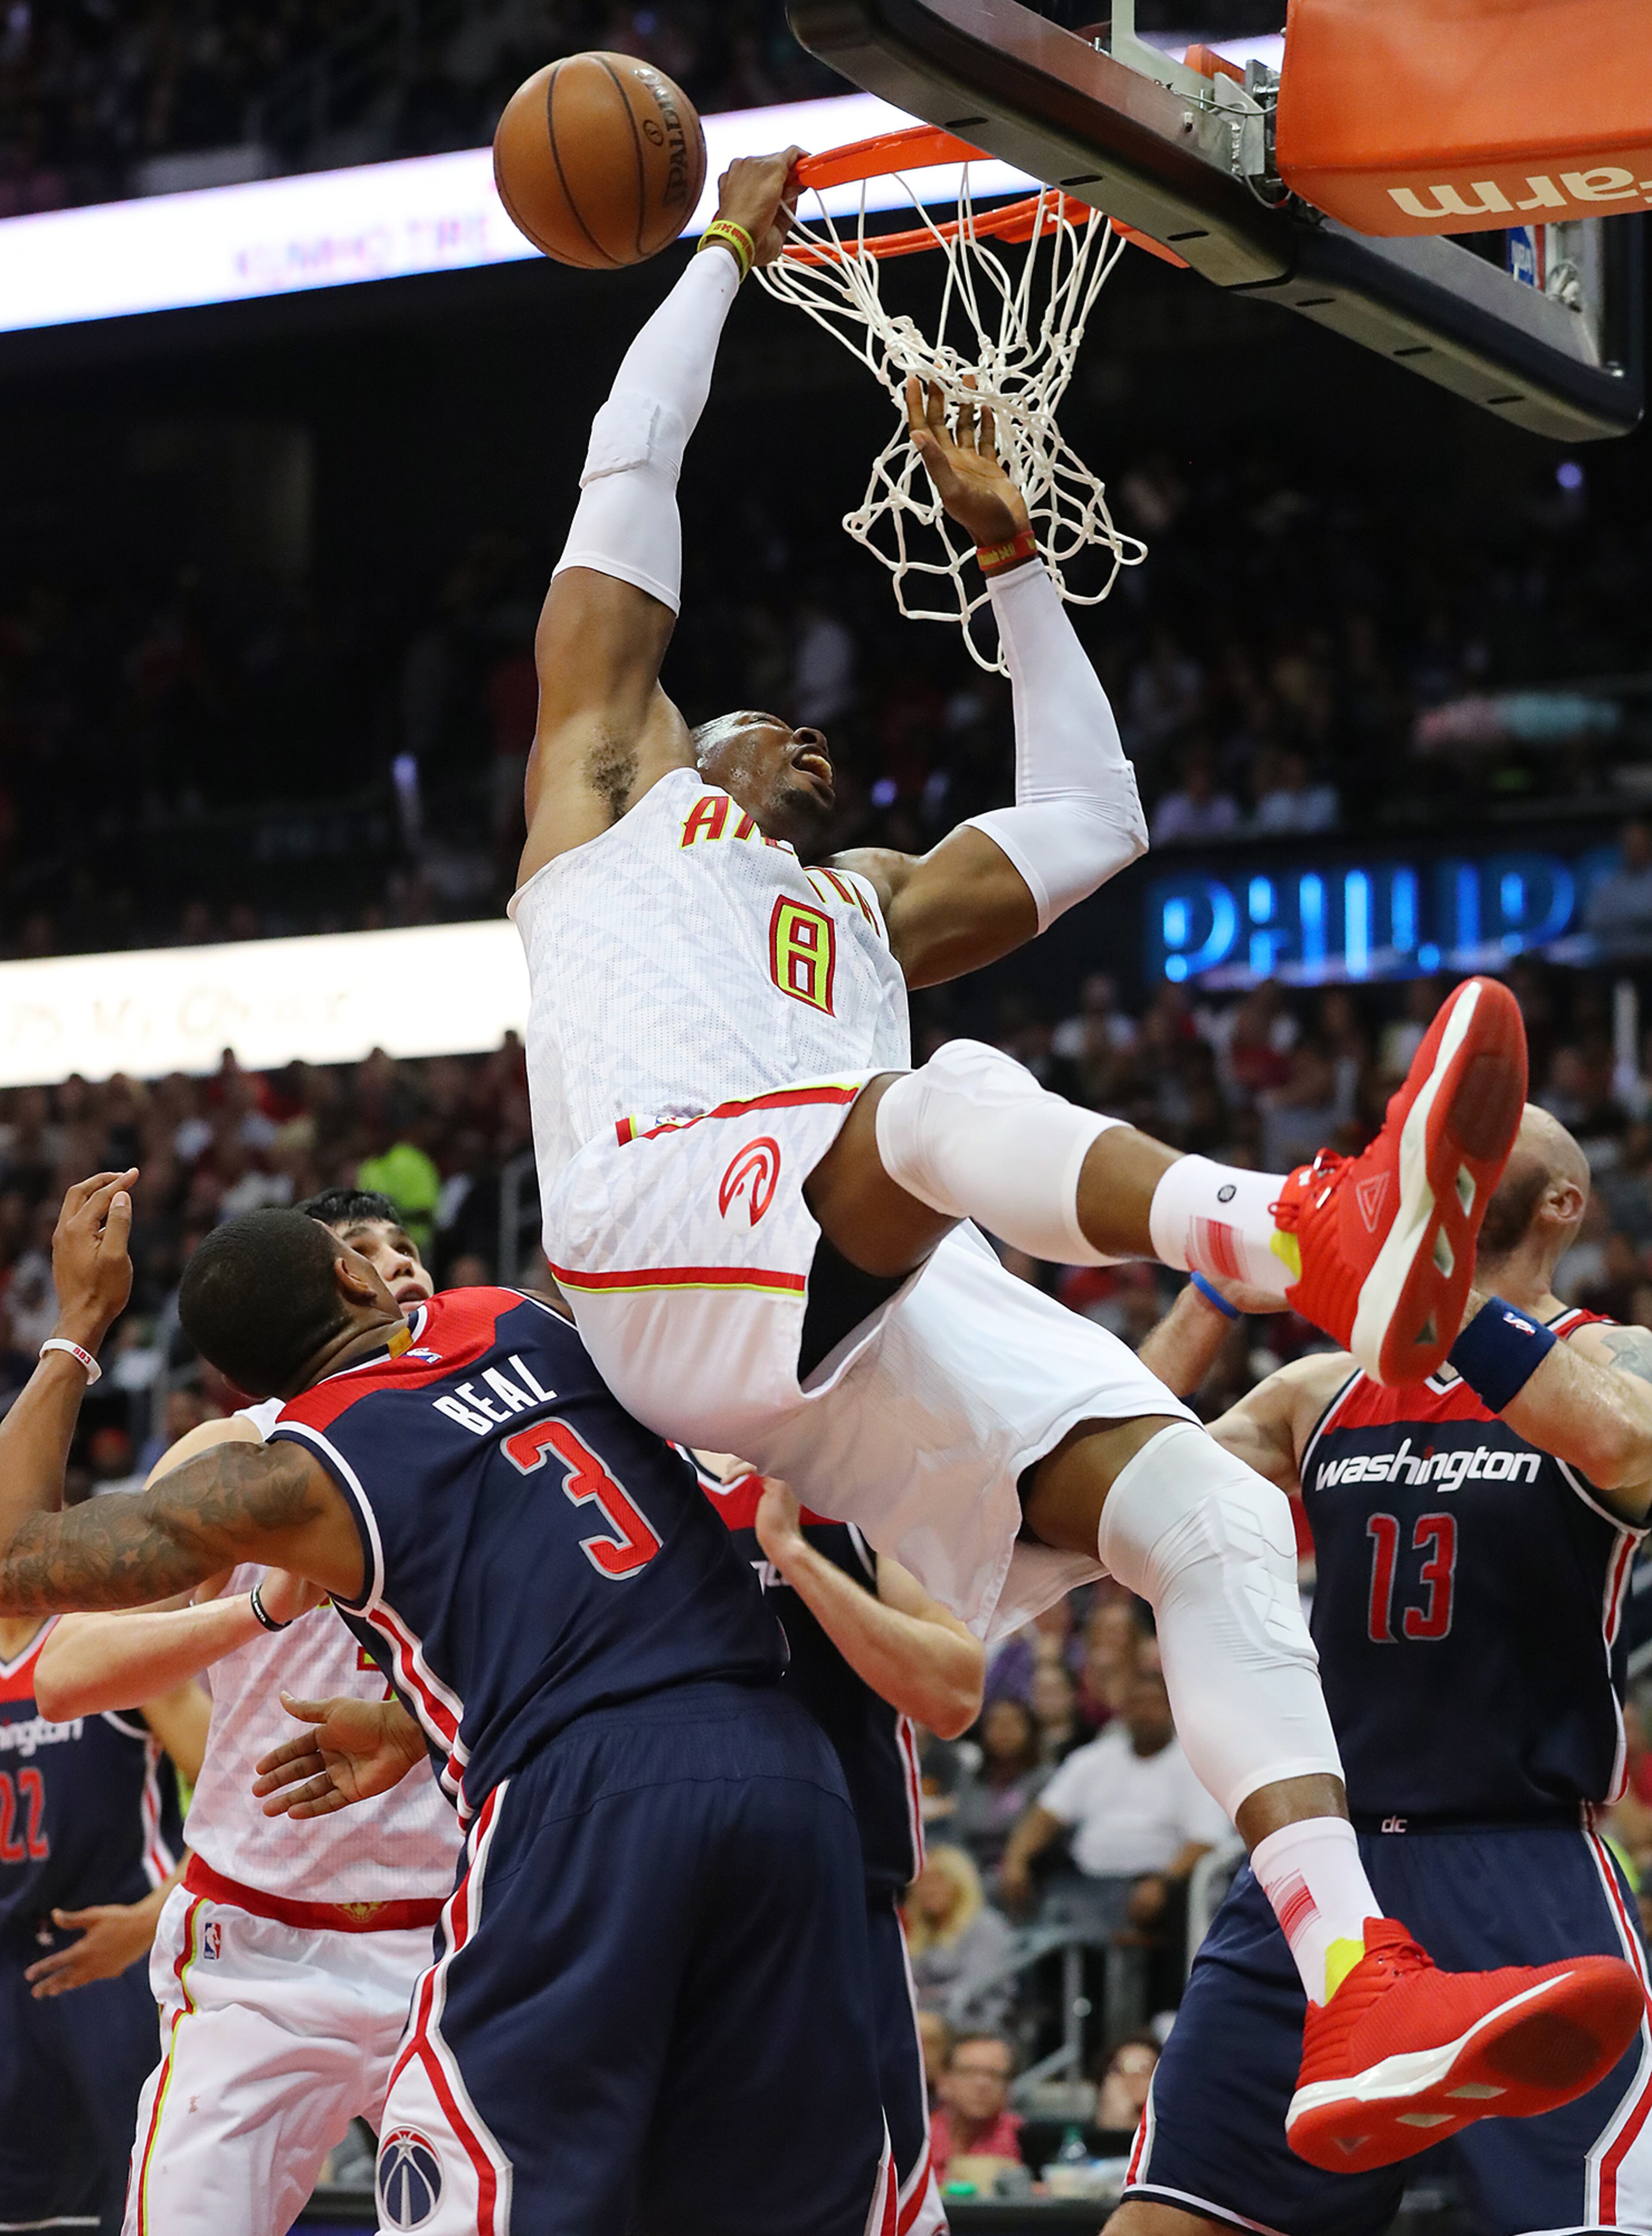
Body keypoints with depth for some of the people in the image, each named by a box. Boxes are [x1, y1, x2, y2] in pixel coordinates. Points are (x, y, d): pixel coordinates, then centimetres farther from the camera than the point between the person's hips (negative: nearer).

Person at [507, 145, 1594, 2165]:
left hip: (887, 1313, 6)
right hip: (674, 1244, -6)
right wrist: (728, 256, 37)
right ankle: (1327, 1237, -70)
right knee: (947, 1098, -38)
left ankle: (1360, 1997, -35)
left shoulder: (860, 911, 44)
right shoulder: (607, 789, 29)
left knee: (1210, 1513, -19)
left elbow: (1086, 822, 43)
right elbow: (629, 473, 27)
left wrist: (1007, 555, 45)